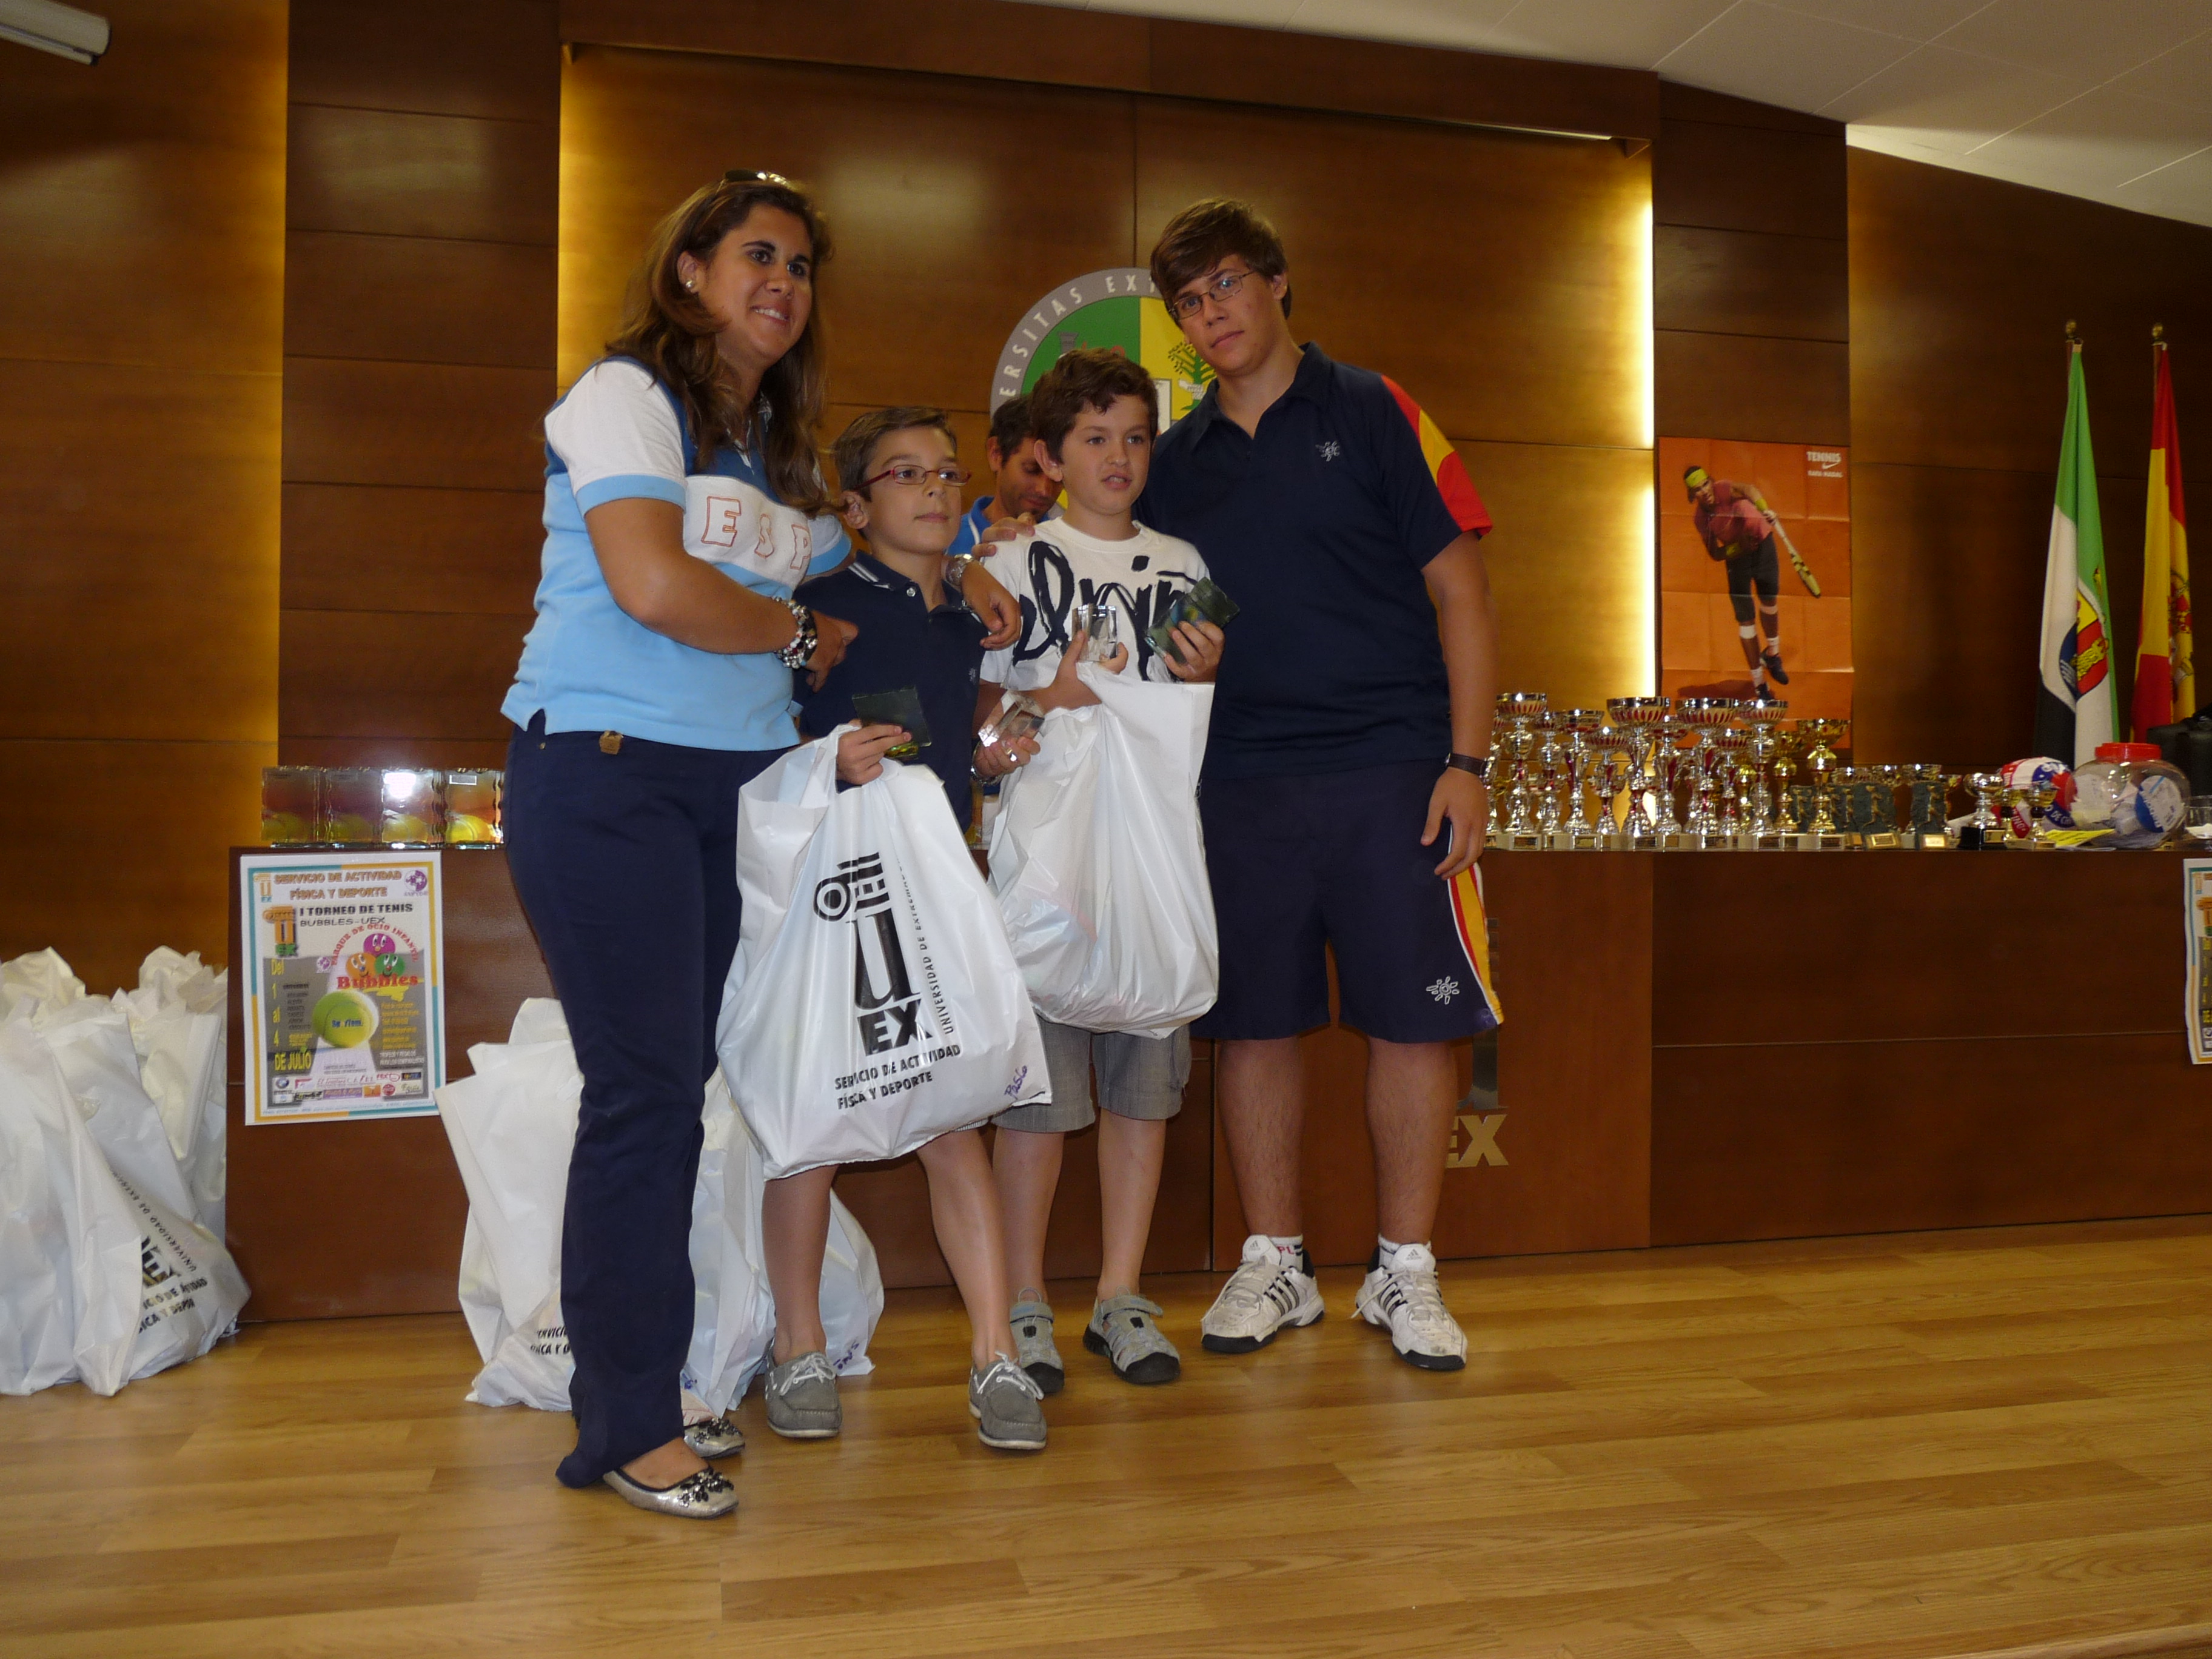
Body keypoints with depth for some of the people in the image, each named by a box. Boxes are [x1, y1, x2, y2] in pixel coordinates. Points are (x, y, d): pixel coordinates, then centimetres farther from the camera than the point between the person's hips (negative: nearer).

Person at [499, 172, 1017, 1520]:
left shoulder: (783, 444, 21)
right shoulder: (626, 394, -3)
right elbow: (656, 585, -18)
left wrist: (956, 571, 13)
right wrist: (801, 634, -3)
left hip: (741, 779, 7)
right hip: (607, 767, -7)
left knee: (687, 1082, 7)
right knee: (647, 1088, -7)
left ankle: (642, 1380, 19)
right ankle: (627, 1424, 4)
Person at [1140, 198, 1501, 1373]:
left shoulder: (1374, 415, 3)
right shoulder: (1175, 461, 14)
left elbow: (1459, 593, -1)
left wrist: (1466, 761, -8)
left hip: (1392, 768, -3)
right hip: (1239, 779, 3)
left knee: (1412, 1014, 0)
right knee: (1251, 1020, 6)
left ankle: (1404, 1273, 15)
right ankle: (1273, 1266, 20)